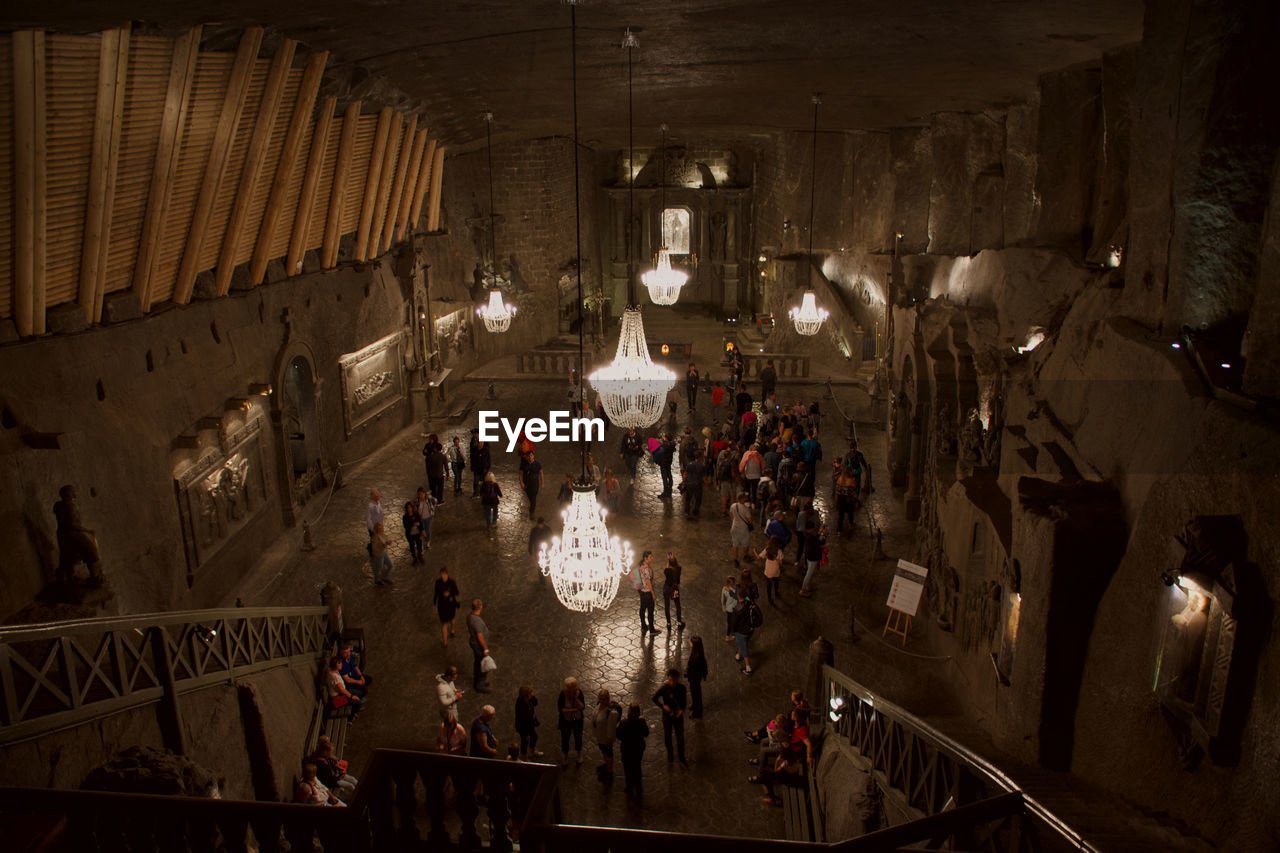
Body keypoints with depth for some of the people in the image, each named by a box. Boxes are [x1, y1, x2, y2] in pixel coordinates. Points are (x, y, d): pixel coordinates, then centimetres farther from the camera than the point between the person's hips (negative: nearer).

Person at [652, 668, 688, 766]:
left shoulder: (682, 688, -12)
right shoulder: (664, 688, -17)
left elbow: (684, 700, 4)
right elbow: (654, 698, -5)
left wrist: (682, 709, -12)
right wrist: (663, 706, -19)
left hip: (678, 716, 1)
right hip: (667, 716, -1)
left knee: (680, 738, 2)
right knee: (667, 737, 12)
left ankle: (681, 757, 22)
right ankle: (670, 753, 40)